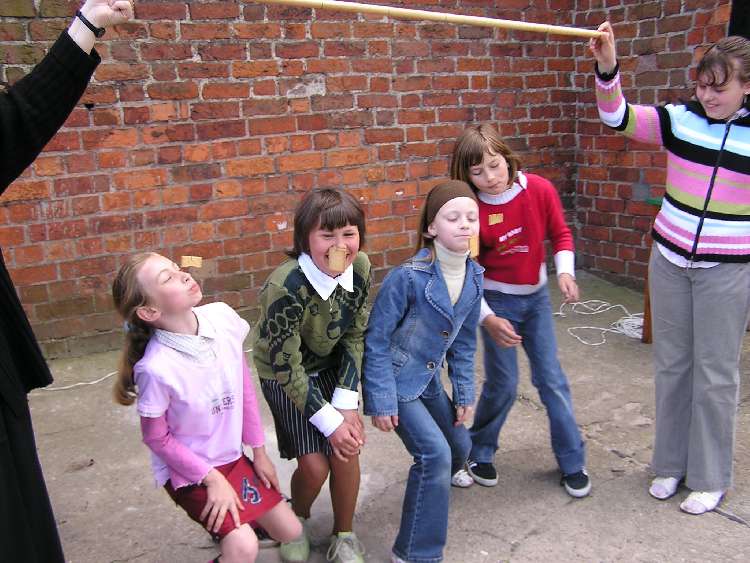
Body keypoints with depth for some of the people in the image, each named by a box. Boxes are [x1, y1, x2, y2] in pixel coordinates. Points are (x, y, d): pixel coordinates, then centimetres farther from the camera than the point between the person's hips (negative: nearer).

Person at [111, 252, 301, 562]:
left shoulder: (222, 316, -16)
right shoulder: (157, 368, -30)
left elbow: (244, 386, -2)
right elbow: (157, 439, -15)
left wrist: (259, 451, 4)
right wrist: (212, 479, -11)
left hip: (231, 456, 6)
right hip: (187, 469, -5)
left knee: (290, 531, 13)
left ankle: (230, 519, 39)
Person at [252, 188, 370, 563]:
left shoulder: (359, 268, -18)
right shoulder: (285, 287, -33)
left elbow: (354, 337, -8)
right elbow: (286, 365, -25)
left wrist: (346, 406, -15)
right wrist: (330, 421, -20)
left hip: (331, 367, 4)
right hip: (285, 376, -3)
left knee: (345, 452, -9)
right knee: (314, 464, -10)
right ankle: (297, 521, 25)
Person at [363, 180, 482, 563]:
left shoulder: (474, 276, -6)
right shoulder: (407, 277, -27)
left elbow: (464, 342, 6)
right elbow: (376, 340, -20)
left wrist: (464, 393, 7)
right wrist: (381, 401, -19)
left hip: (429, 379, 7)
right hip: (395, 379, -7)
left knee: (459, 444, 18)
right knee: (434, 453, -17)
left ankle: (447, 473, 57)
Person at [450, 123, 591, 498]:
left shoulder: (539, 190, -14)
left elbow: (560, 234, 1)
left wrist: (564, 272, -15)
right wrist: (488, 319, -22)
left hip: (536, 297, 2)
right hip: (496, 301, -2)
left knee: (552, 379, 6)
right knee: (503, 383, 1)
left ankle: (572, 463, 21)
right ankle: (479, 453, 26)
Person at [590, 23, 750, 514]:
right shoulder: (681, 119, -2)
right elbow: (618, 118, -11)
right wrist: (607, 67, -27)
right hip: (670, 259, 3)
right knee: (671, 363, 12)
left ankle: (710, 478, 22)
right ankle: (670, 464, 29)